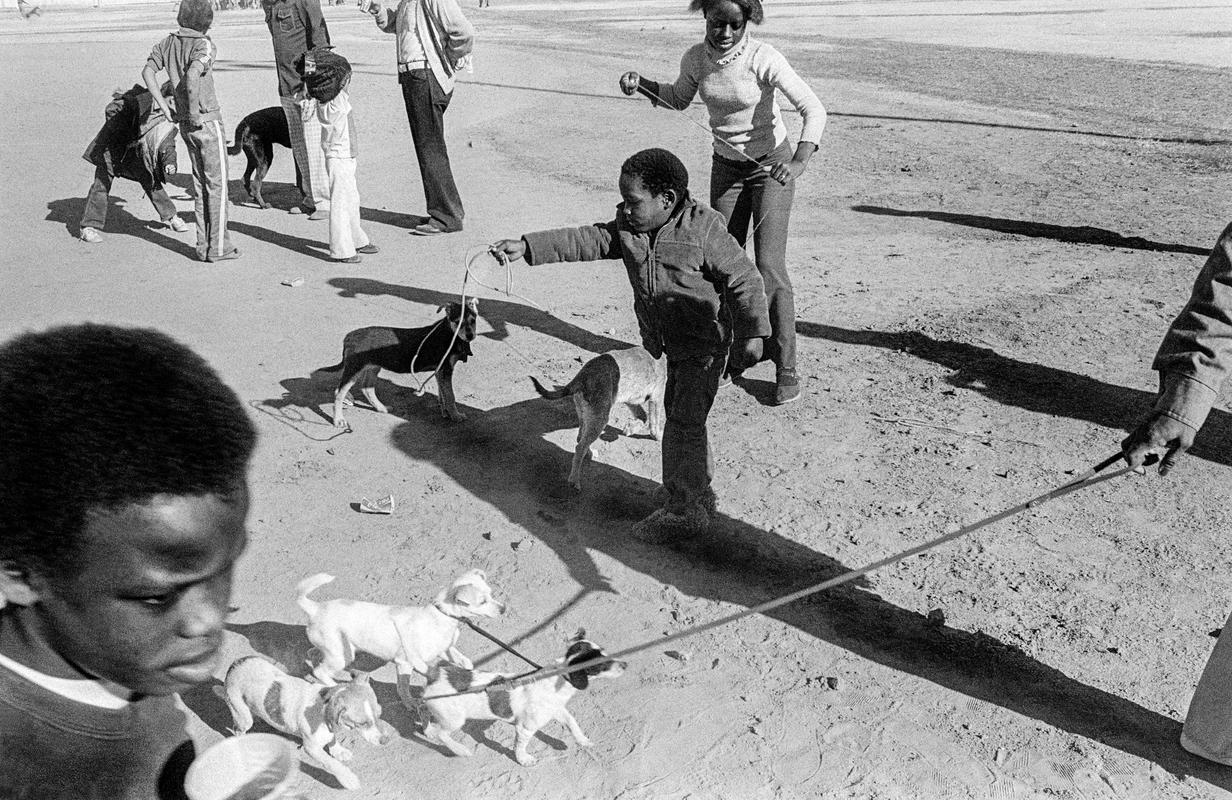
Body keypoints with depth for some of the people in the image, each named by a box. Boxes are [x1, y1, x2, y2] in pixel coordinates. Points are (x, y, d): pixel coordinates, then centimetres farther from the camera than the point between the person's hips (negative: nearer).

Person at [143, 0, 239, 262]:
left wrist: (163, 106, 8)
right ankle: (218, 246, 3)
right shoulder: (204, 46, -16)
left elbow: (148, 71, 7)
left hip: (185, 125, 7)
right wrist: (194, 112, -21)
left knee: (200, 183, 14)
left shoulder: (168, 43, 6)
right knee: (217, 183, 1)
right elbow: (192, 77, -31)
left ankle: (204, 245, 15)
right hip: (208, 121, -7)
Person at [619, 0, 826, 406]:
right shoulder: (696, 58, -7)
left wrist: (799, 162, -41)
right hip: (726, 167, 5)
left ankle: (786, 367, -1)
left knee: (769, 268, -12)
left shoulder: (763, 58, -22)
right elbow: (679, 99, 14)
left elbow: (814, 110, -26)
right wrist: (641, 84, -4)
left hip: (772, 164, -5)